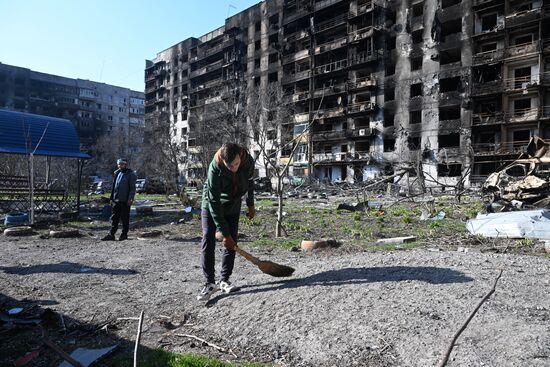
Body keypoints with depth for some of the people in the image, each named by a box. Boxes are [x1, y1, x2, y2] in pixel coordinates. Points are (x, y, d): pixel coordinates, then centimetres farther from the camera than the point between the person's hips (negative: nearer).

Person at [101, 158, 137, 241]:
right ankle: (111, 235, 11)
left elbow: (132, 188, -9)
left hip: (125, 200, -6)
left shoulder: (131, 174, -5)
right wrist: (111, 198, 16)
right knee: (114, 217, 7)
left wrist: (130, 198, -17)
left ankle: (124, 234, 13)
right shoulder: (116, 173, 15)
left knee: (125, 218, 3)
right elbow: (113, 187, 20)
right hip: (116, 200, 6)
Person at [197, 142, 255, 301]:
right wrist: (224, 233, -31)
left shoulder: (248, 162, -23)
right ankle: (209, 283, -1)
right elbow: (214, 202, -32)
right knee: (208, 241, -9)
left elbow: (249, 182, 0)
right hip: (211, 204, -3)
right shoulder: (215, 168, -35)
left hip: (233, 205, 3)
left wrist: (251, 205, 8)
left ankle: (224, 280, 11)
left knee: (231, 243, 0)